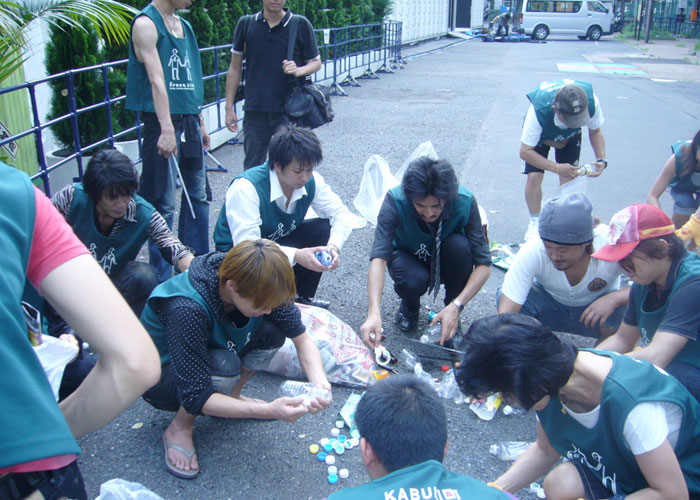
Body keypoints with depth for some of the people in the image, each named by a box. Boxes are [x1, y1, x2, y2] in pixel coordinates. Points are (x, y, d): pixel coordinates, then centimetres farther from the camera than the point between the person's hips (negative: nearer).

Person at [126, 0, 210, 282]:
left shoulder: (183, 25, 17)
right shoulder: (146, 23, -8)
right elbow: (156, 79, -20)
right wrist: (167, 129, -28)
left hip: (189, 120, 8)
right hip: (163, 121, -8)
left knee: (197, 194, 14)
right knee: (164, 204, -4)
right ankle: (162, 278, 6)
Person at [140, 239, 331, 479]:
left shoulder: (258, 286, -22)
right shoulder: (187, 309, -39)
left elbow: (302, 338, -14)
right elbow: (195, 397, -34)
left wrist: (319, 382, -34)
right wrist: (269, 411, -41)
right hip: (160, 378, -5)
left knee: (273, 330, -19)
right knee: (224, 366, -36)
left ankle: (232, 396, 4)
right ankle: (179, 428, -8)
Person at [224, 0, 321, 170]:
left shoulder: (301, 25, 1)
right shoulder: (246, 24, 5)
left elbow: (316, 62, 7)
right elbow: (235, 68, 10)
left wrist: (299, 70, -16)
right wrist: (229, 107, 8)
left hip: (290, 111, -1)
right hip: (255, 111, 1)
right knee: (252, 170, 5)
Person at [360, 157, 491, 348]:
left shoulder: (465, 202, -29)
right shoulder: (395, 200, -32)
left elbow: (483, 264, -27)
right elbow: (379, 256, -40)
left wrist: (456, 306, -39)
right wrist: (374, 312, -52)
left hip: (445, 263, 1)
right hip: (408, 256, -1)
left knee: (460, 245, -33)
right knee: (414, 280, -35)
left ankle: (453, 322, -10)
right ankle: (410, 305, 4)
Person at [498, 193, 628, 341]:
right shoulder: (532, 251, -33)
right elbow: (506, 312, -37)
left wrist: (613, 299, -46)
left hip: (600, 303, 1)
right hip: (549, 303, 0)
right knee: (505, 296, -31)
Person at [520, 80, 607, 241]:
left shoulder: (591, 101, -36)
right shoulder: (539, 111, -45)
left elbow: (595, 131, -14)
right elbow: (525, 151, -35)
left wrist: (601, 159, -30)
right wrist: (556, 168, -42)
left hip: (570, 136, 3)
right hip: (540, 133, -2)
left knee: (569, 176, -10)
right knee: (534, 176, -16)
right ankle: (535, 223, 3)